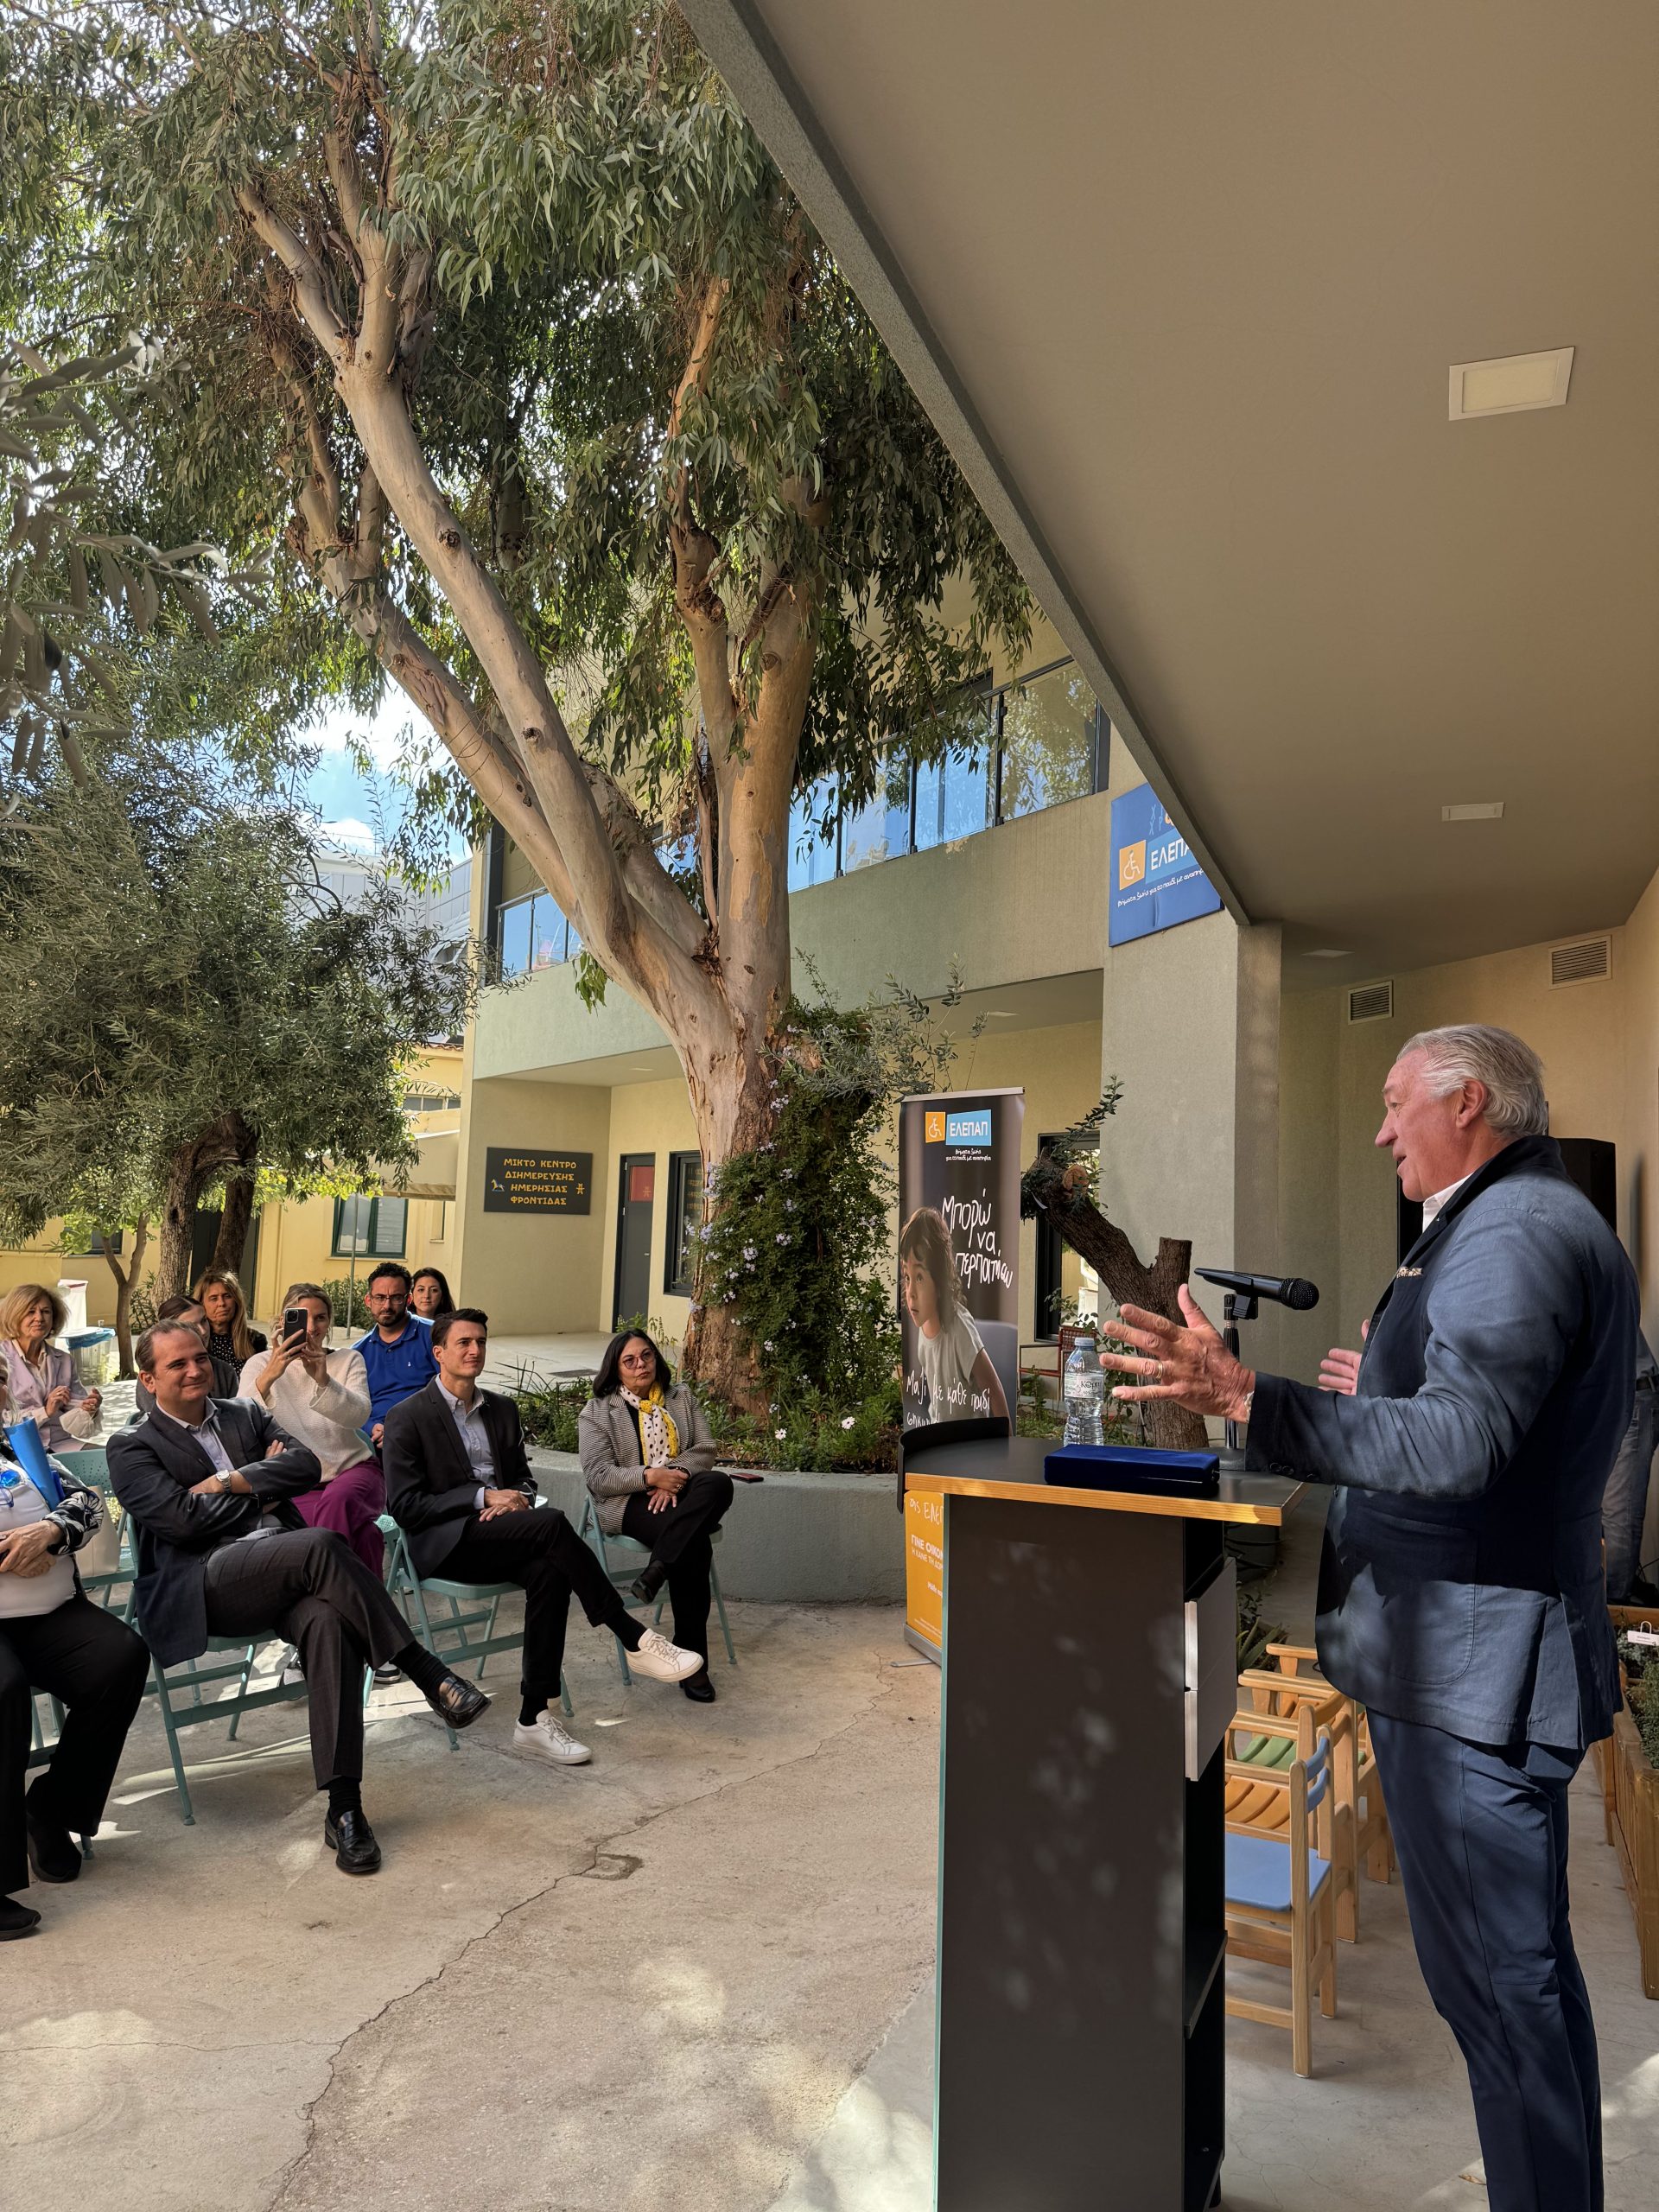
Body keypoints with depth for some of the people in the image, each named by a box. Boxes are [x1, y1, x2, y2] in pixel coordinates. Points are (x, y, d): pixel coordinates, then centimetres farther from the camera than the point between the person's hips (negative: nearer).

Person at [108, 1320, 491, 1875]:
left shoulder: (246, 1414, 23)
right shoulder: (132, 1448, 10)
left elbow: (307, 1466, 5)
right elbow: (184, 1518, -6)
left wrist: (227, 1482, -4)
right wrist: (262, 1486, 4)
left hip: (283, 1573, 4)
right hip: (204, 1585, -4)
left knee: (329, 1621, -31)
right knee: (321, 1544, -34)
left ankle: (344, 1806, -28)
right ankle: (425, 1672, -25)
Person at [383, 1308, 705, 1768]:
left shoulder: (502, 1410, 17)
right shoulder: (408, 1418, -1)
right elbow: (404, 1506, -7)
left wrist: (516, 1498, -3)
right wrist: (483, 1497, -16)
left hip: (499, 1537, 6)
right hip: (444, 1543, -6)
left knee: (549, 1572, -30)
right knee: (552, 1523, -30)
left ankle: (535, 1718, -26)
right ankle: (634, 1639, -25)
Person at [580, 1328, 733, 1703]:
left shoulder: (681, 1397, 17)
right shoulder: (597, 1411, 6)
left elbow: (705, 1449, 7)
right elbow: (597, 1475, -4)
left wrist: (675, 1476, -14)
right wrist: (650, 1476, -18)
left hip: (681, 1490, 4)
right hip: (628, 1503, -4)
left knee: (719, 1483, -35)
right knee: (693, 1544, -34)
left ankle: (656, 1570, -37)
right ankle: (691, 1659, -27)